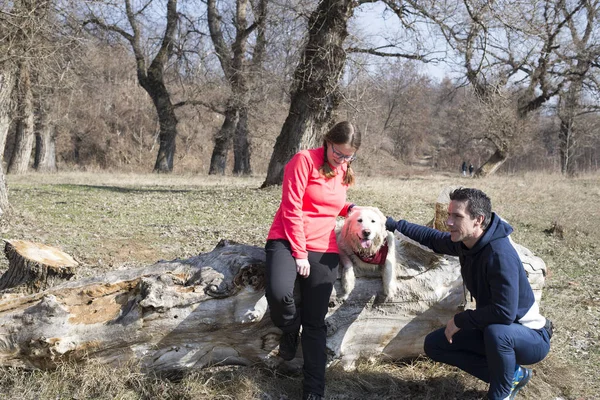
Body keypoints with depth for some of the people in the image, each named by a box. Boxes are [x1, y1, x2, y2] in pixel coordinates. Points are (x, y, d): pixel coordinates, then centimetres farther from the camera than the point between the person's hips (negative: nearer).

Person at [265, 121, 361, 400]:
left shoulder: (344, 173, 12)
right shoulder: (304, 160, -8)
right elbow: (292, 208, -13)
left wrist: (349, 208, 9)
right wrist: (299, 252, -15)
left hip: (323, 249, 5)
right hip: (287, 239, -5)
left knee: (315, 323, 0)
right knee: (278, 292, -34)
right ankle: (290, 329, 1)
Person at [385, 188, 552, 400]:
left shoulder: (500, 254, -31)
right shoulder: (465, 242, -6)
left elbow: (504, 312, -35)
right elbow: (433, 239, 15)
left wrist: (460, 320, -21)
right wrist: (394, 224, 15)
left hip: (530, 337, -8)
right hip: (491, 331, 8)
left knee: (496, 331, -39)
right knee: (434, 345, 4)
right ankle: (512, 375, 9)